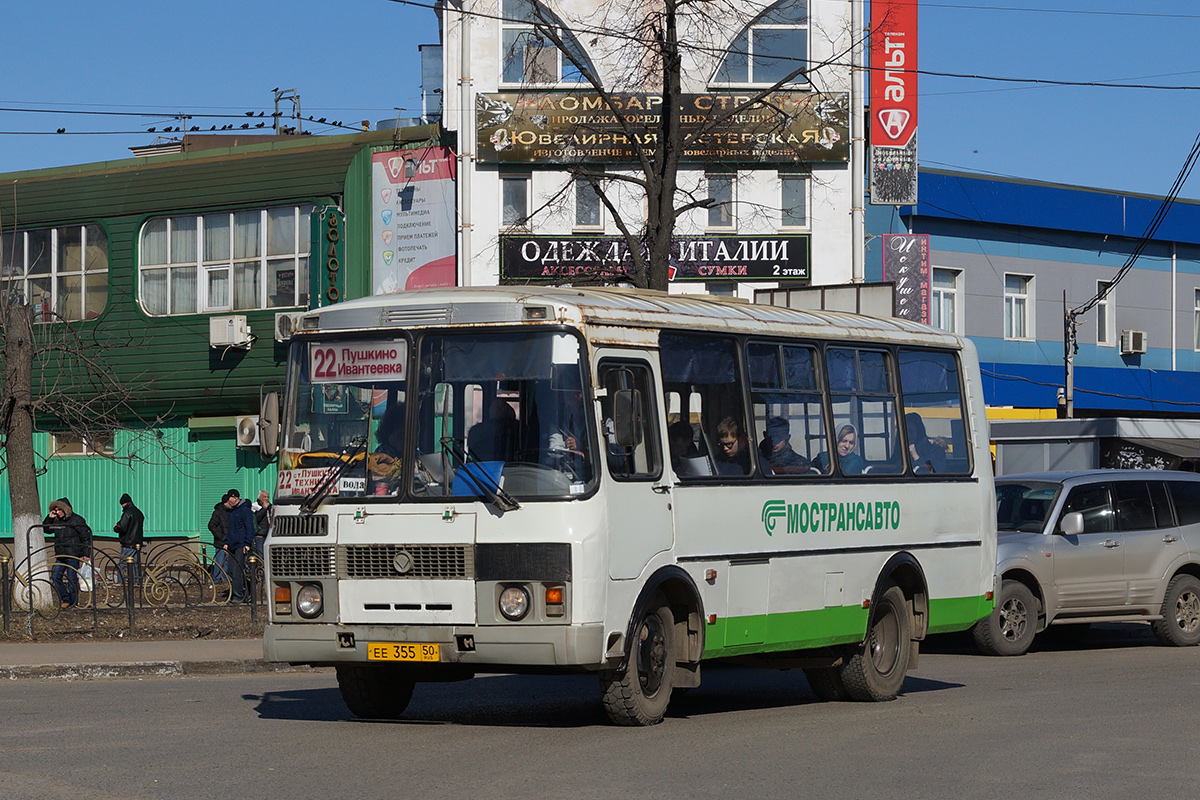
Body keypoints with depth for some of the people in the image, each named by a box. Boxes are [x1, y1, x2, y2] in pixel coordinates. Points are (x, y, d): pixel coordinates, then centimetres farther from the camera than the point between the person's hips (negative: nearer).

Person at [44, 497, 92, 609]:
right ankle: (66, 599, 13)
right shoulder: (56, 521, 10)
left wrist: (86, 554, -10)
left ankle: (73, 603, 5)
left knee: (72, 579, -4)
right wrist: (49, 518, 3)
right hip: (60, 556, 7)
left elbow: (86, 538, -6)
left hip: (73, 555, -7)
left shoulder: (77, 520, -7)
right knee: (55, 577, 3)